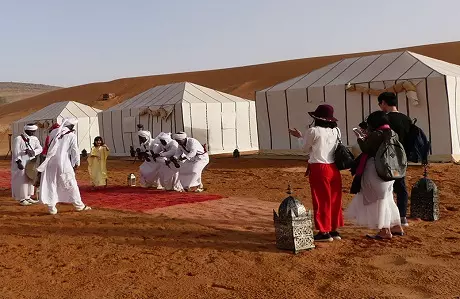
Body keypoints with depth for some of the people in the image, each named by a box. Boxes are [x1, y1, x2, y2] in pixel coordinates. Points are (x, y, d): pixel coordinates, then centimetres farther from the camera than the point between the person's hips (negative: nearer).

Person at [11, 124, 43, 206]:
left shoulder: (34, 139, 5)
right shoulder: (18, 139, -12)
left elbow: (40, 148, -4)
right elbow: (16, 152, -15)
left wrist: (32, 151, -22)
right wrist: (19, 162, -22)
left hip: (30, 163, 7)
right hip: (21, 163, -7)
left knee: (30, 180, 12)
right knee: (22, 181, -2)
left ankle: (28, 197, 23)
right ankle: (21, 199, 7)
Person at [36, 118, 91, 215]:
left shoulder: (53, 132, 10)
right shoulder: (71, 135, -2)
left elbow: (50, 146, 18)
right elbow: (75, 150, -3)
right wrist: (76, 163, 5)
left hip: (50, 162, 4)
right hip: (63, 163, -4)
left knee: (50, 184, 8)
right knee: (71, 184, 6)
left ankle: (51, 207, 7)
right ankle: (79, 205, 16)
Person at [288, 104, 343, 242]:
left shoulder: (313, 131, -11)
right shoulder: (336, 131, 5)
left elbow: (305, 148, 2)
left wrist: (299, 136, 21)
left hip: (319, 168, -6)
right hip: (334, 168, 6)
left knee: (321, 200, 3)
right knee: (334, 200, 13)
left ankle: (324, 232, 8)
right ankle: (334, 230, 21)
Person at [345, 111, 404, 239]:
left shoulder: (376, 134, -19)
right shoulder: (392, 133, 9)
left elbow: (366, 149, -15)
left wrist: (360, 139, 2)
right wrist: (368, 138, 14)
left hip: (376, 171, -9)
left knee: (378, 199, 1)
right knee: (387, 198, 19)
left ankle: (385, 231, 7)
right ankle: (396, 226, 26)